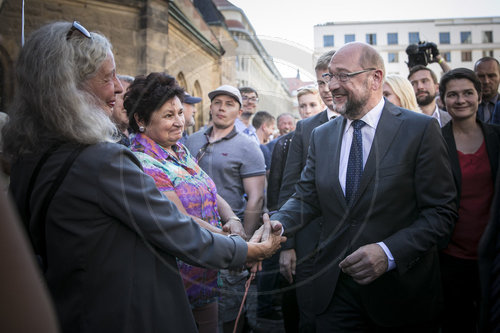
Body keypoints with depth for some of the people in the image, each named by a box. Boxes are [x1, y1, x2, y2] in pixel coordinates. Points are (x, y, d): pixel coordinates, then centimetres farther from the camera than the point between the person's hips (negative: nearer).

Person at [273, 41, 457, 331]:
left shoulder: (420, 130, -8)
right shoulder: (321, 136, 7)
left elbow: (442, 212, -11)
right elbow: (306, 198, 7)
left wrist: (389, 252, -23)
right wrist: (276, 225, -13)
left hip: (400, 290, -3)